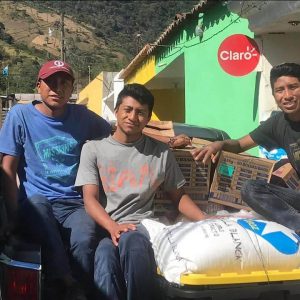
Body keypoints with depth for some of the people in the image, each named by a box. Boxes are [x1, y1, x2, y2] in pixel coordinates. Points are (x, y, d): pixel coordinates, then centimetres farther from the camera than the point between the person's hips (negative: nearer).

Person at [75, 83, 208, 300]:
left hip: (141, 225, 1)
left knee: (131, 241, -38)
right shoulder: (93, 149, 11)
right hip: (104, 228, -1)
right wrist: (113, 227, -18)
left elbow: (179, 196, 20)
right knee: (106, 270, -37)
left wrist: (205, 221, 2)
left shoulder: (161, 152, 15)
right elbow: (90, 198, 2)